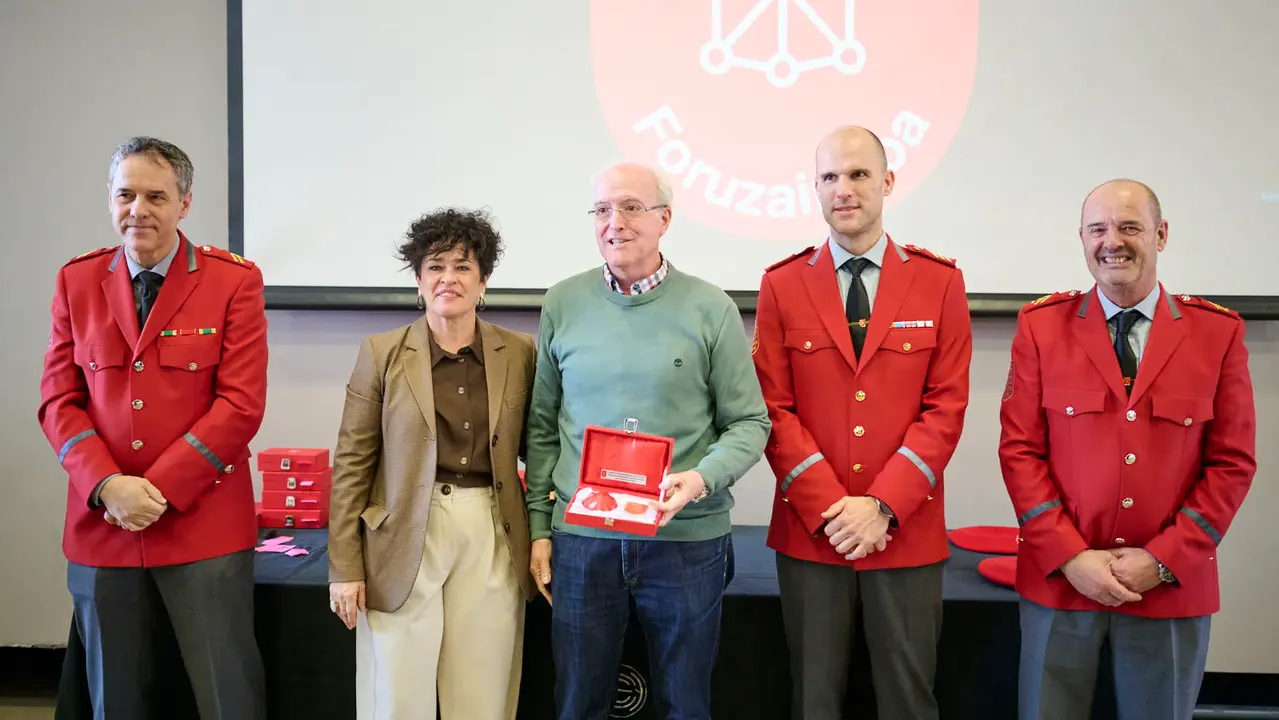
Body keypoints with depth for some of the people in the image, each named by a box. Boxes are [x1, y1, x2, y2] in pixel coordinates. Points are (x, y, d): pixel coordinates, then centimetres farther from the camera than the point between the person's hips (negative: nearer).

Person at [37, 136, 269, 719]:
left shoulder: (234, 281, -3)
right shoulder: (76, 281, 8)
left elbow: (241, 405, -9)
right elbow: (59, 399, 5)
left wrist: (158, 490, -13)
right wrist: (108, 487, -11)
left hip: (205, 527, -3)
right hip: (101, 529, 3)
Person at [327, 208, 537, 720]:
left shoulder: (520, 353, 4)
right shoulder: (381, 354, 0)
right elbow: (351, 464, 1)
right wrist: (344, 567, -3)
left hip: (492, 542, 1)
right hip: (404, 541, -1)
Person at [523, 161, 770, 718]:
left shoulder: (711, 309, -3)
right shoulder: (563, 305, 3)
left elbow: (749, 422, 0)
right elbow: (542, 426, 8)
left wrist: (700, 479, -18)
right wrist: (539, 527, 6)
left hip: (687, 540, -1)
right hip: (582, 538, 2)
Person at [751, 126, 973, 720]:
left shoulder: (939, 282, 1)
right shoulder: (782, 285, 1)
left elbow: (946, 407, -3)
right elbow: (775, 409, -2)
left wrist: (882, 506, -12)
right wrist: (831, 508, -11)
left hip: (907, 531, 0)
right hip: (809, 530, 0)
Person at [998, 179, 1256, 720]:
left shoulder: (1219, 332, 1)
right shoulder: (1041, 325, -1)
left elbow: (1232, 463, 0)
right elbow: (1019, 449, -3)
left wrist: (1164, 560, -9)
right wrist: (1069, 556, -11)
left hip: (1173, 586, 1)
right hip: (1059, 580, 0)